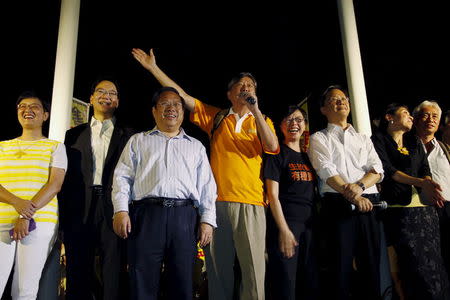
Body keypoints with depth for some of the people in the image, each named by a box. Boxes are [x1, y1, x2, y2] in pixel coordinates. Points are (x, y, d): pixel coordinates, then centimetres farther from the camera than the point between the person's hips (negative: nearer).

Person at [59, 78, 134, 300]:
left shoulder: (128, 136, 11)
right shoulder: (74, 135, 17)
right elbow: (65, 176, 11)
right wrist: (63, 217, 2)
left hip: (114, 212, -2)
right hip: (79, 212, 2)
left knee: (114, 280, 2)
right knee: (78, 277, 8)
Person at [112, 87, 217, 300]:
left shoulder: (196, 146, 21)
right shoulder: (138, 141, 19)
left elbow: (207, 186, 14)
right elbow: (123, 177, 10)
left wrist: (207, 220, 2)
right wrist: (121, 210, -5)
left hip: (184, 216, 1)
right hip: (147, 213, -1)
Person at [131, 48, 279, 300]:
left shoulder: (261, 120, 15)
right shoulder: (216, 117, 15)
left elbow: (272, 146, -5)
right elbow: (181, 95, 13)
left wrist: (255, 109, -8)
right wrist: (154, 68, 12)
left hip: (251, 203, -1)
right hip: (217, 200, 1)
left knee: (254, 268, -3)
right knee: (218, 267, 6)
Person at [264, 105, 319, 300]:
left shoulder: (307, 156, 16)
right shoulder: (277, 154, -2)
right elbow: (273, 194, -10)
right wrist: (284, 230, -16)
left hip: (310, 224, 6)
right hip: (285, 222, -6)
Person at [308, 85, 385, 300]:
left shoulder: (363, 139, 22)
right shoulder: (319, 138, 10)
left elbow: (377, 170, 8)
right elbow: (327, 172, -5)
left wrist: (360, 186, -13)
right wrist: (352, 196, -16)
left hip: (369, 203, 4)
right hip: (338, 204, -3)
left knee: (370, 264, 5)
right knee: (341, 264, -2)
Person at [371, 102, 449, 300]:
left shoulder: (414, 142, 21)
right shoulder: (379, 139, 2)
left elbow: (425, 169, 10)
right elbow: (387, 170, -9)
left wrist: (429, 185, -12)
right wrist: (420, 182, -18)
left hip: (424, 207, 6)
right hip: (398, 207, -6)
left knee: (431, 258, 4)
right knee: (413, 262, -9)